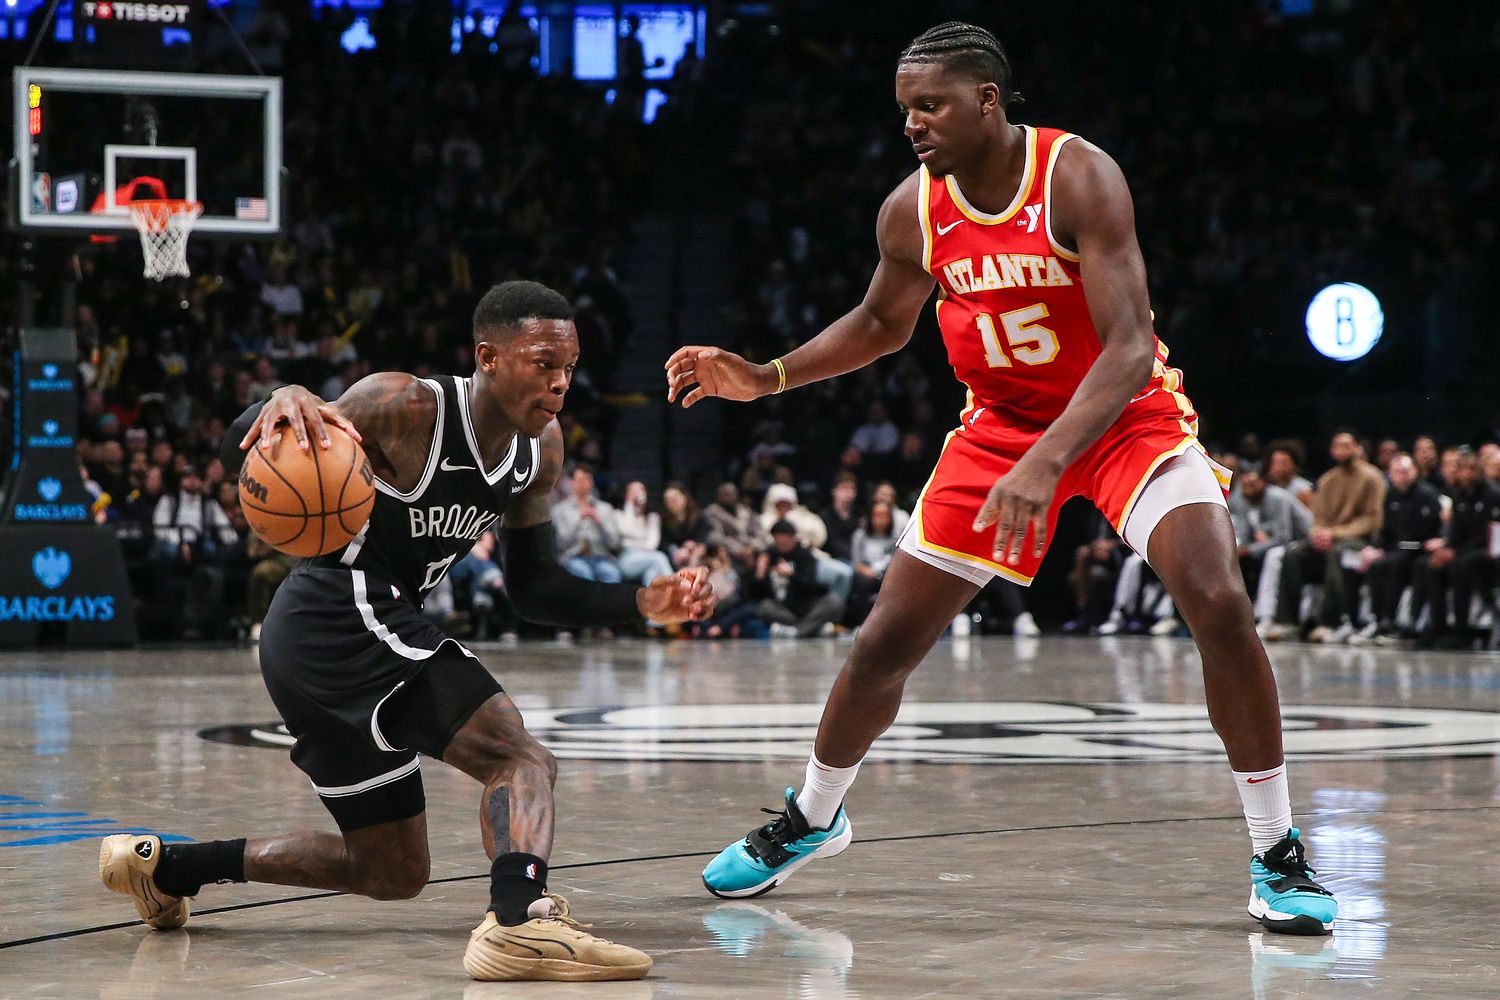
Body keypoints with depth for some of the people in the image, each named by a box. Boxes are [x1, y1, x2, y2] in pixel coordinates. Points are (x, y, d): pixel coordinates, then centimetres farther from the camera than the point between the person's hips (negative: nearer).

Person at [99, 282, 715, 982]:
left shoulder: (541, 448, 7)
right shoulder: (406, 407, -16)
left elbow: (534, 586, 14)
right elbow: (240, 446, -16)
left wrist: (645, 603, 1)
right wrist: (286, 400, -40)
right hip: (344, 616, -10)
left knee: (392, 872, 20)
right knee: (523, 761, -24)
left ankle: (167, 864, 28)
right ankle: (522, 922, -46)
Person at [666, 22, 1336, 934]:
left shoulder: (1079, 177, -25)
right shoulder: (912, 211, -10)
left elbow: (1130, 346, -31)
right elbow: (883, 323, 12)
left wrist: (1047, 464, -44)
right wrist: (765, 378, -2)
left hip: (1125, 413, -4)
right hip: (1001, 422, 4)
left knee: (1218, 603, -24)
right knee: (887, 640, 3)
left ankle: (1277, 852, -10)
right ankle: (813, 819, 29)